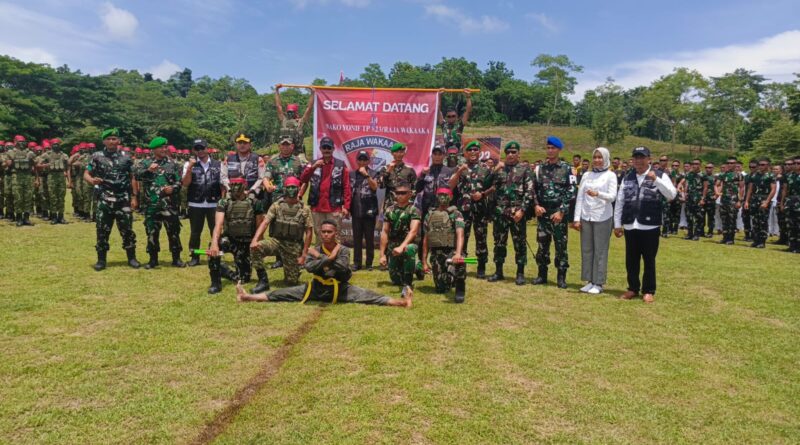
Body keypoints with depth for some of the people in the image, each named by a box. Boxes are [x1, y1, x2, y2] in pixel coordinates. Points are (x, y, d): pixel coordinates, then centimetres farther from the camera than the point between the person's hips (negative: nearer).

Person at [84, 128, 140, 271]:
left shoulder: (126, 157, 6)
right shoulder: (97, 157, 2)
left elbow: (132, 178, 9)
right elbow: (86, 174, 2)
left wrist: (133, 197, 4)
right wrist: (92, 180, -22)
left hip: (123, 201, 1)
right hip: (104, 201, 0)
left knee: (127, 230, 4)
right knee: (102, 231, 4)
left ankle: (131, 258, 14)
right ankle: (101, 260, 14)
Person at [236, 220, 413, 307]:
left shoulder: (343, 250, -5)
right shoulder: (314, 250, -1)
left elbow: (342, 268, -25)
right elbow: (309, 267, -20)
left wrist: (320, 257, -21)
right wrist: (329, 258, -27)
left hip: (340, 289, -2)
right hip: (317, 288, 2)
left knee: (368, 296, -19)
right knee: (283, 293, -4)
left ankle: (400, 302, -30)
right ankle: (248, 297, -5)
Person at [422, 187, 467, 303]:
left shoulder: (455, 214, -4)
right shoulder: (429, 215, 10)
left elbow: (460, 235, -19)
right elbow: (426, 239, 13)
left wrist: (458, 253, -36)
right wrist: (424, 261, 8)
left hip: (451, 251, -4)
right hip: (436, 254, 4)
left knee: (458, 263, -40)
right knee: (441, 289, 4)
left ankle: (460, 288, -16)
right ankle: (451, 280, 38)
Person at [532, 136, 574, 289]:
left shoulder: (566, 169, -1)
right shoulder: (540, 168, 10)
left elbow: (570, 192, -6)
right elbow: (534, 189, 12)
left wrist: (561, 211, -12)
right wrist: (536, 205, -5)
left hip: (559, 213, -3)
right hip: (543, 212, 3)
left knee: (561, 245, 0)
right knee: (542, 244, 7)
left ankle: (561, 277, 9)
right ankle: (542, 274, 18)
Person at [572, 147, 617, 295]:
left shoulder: (610, 175, 0)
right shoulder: (586, 175, 9)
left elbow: (613, 197, -10)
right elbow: (579, 197, 8)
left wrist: (598, 194, -29)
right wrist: (577, 218, 2)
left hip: (603, 218, -4)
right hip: (586, 217, 4)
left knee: (600, 251, 0)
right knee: (586, 250, 6)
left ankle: (598, 283, 6)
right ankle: (589, 281, 15)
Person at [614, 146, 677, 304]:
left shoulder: (660, 175, 0)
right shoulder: (627, 177, 11)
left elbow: (672, 195, -13)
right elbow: (620, 201, 11)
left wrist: (656, 180, -23)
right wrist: (617, 224, 7)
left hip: (650, 226, -3)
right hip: (630, 226, 3)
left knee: (649, 260, 5)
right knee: (631, 260, 10)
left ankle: (648, 291, 17)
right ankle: (633, 288, 24)